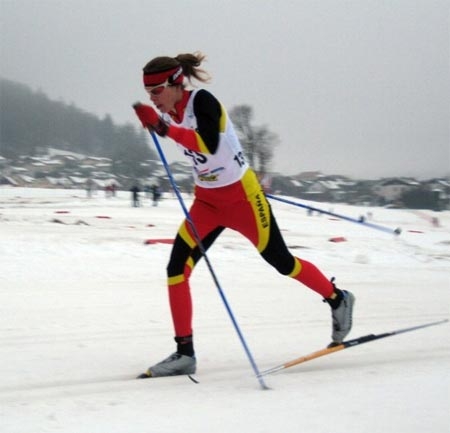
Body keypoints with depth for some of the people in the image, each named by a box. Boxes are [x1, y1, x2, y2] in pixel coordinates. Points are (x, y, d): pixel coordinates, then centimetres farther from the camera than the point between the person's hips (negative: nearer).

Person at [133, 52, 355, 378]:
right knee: (177, 268, -8)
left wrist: (164, 128, -41)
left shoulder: (202, 101, -20)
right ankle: (185, 353, -1)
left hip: (241, 196, -7)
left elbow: (209, 145, -36)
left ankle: (338, 300, 31)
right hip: (207, 201, 7)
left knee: (281, 262, 6)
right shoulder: (170, 113, 1)